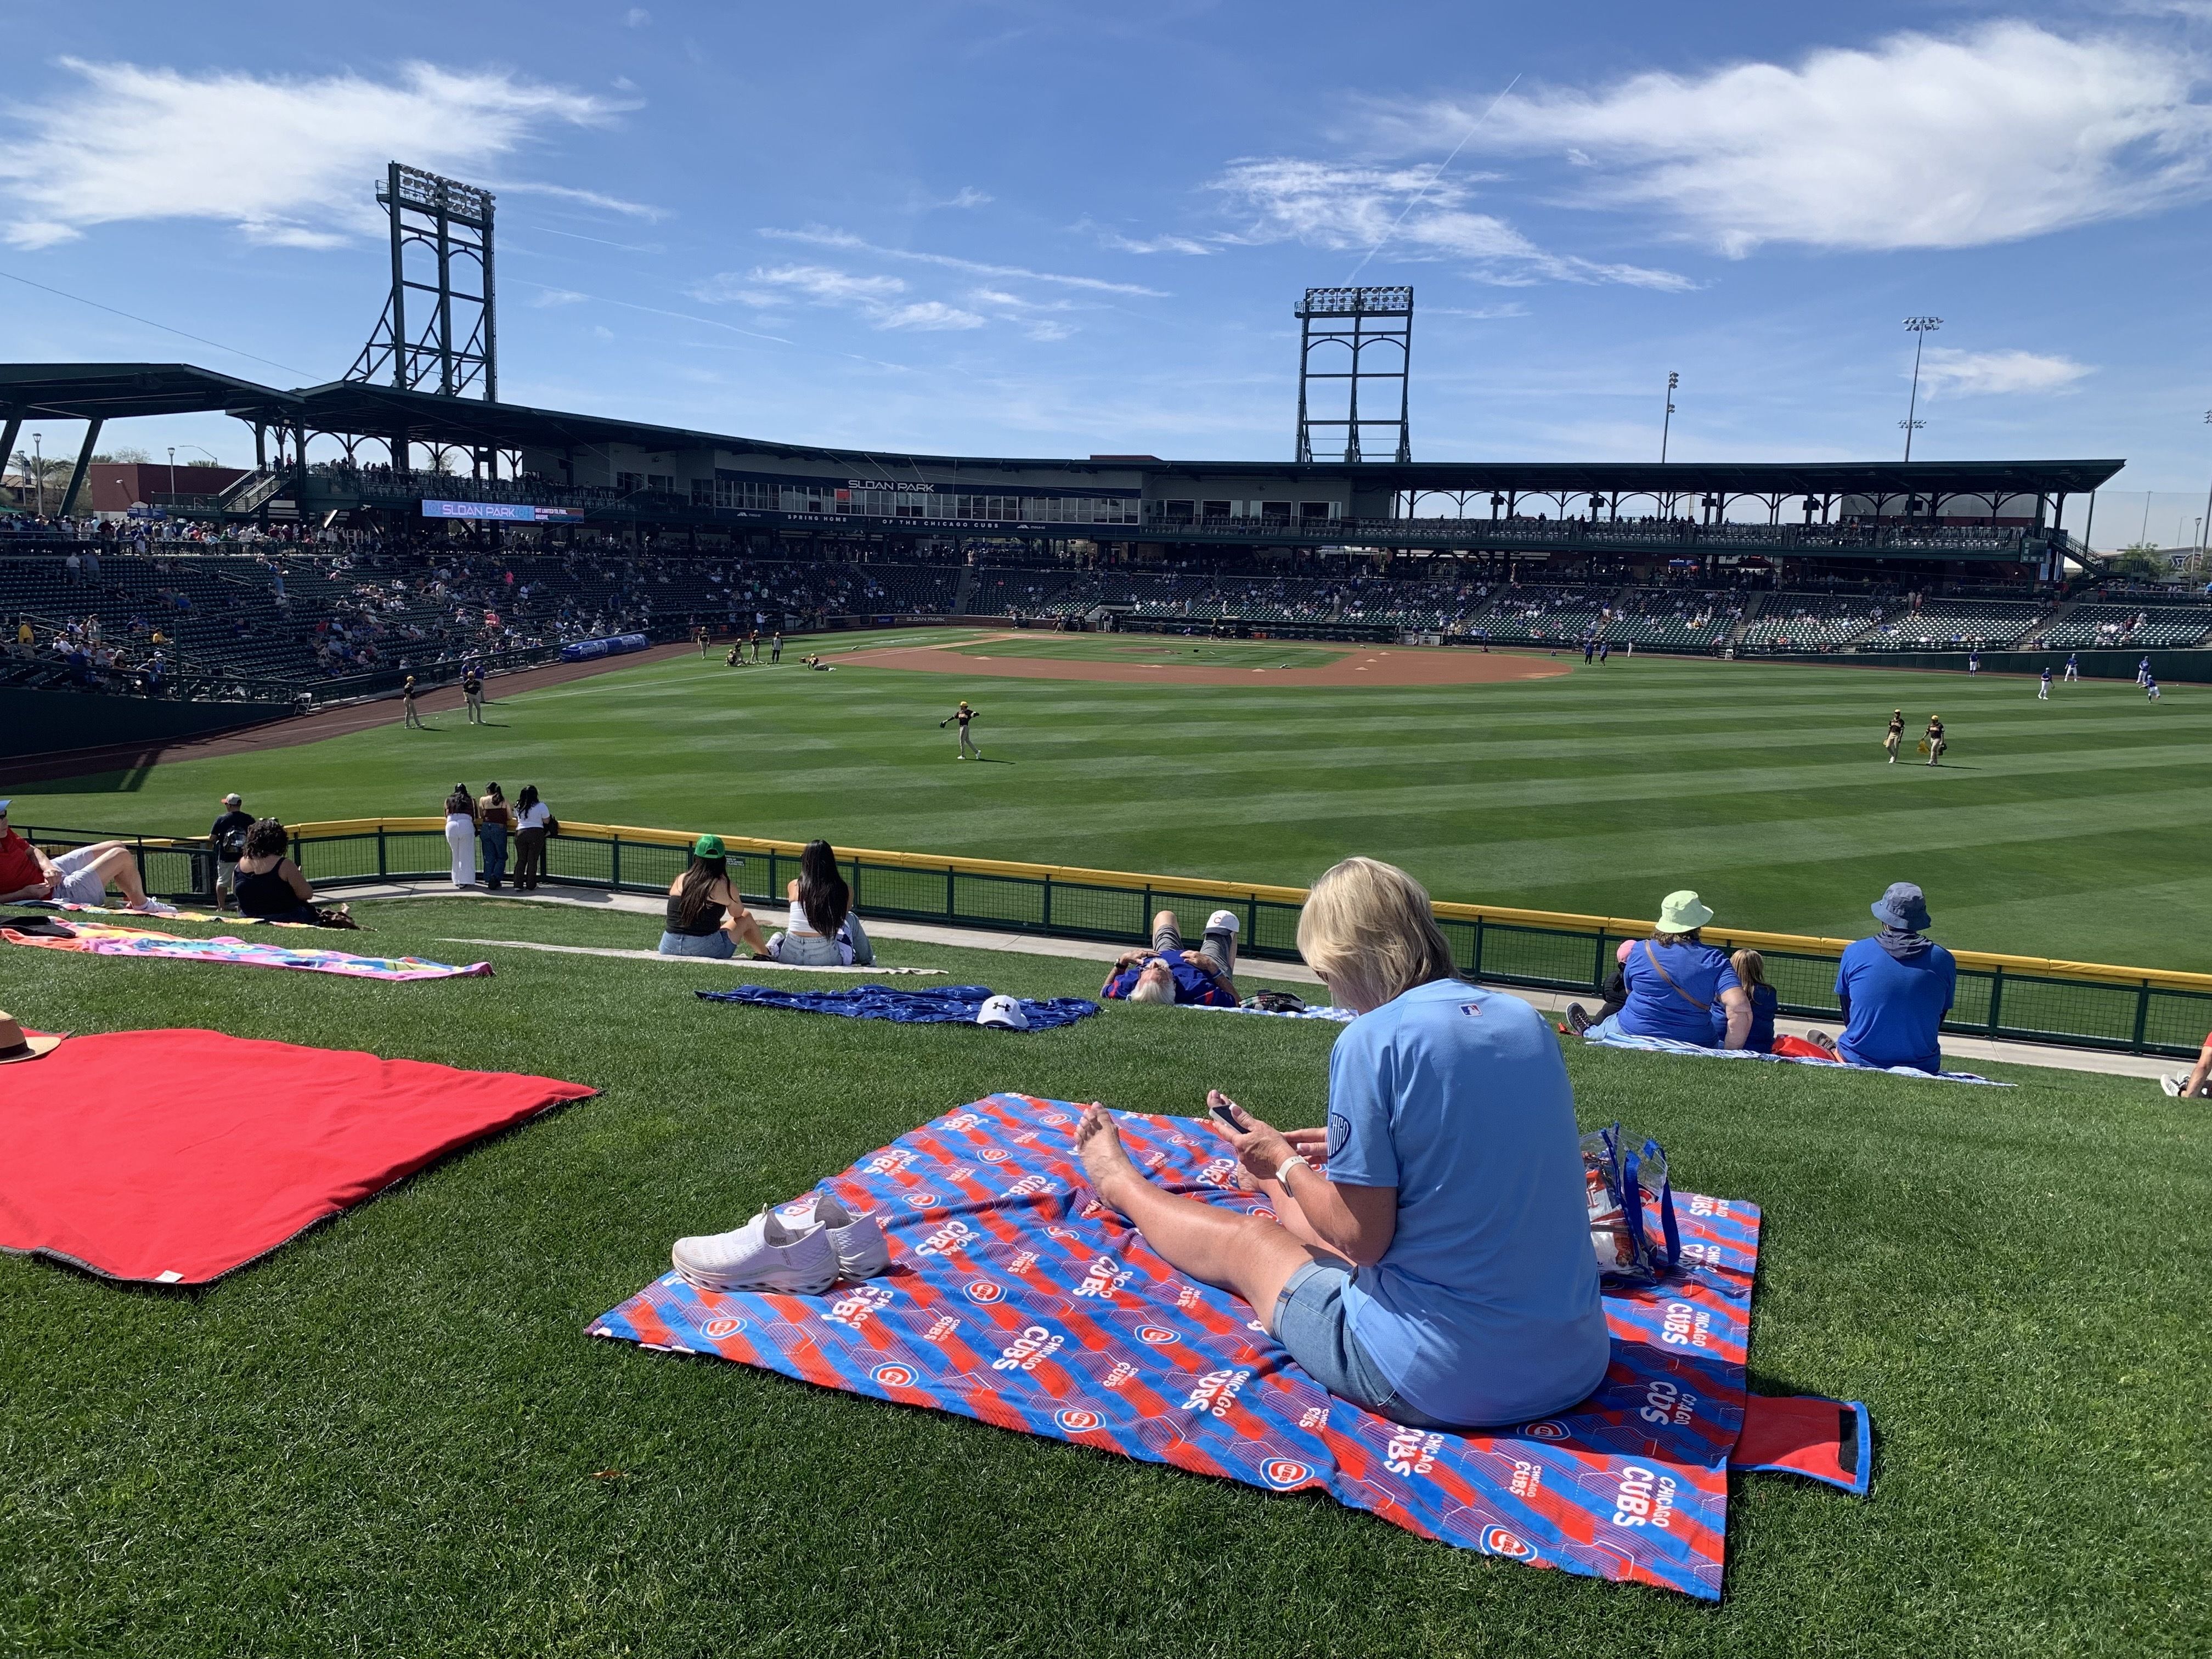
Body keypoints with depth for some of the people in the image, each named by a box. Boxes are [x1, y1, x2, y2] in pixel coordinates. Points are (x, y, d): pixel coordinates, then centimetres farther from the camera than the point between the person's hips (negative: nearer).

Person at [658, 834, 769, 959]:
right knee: (746, 917, 20)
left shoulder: (681, 880, 3)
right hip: (706, 949, -3)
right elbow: (737, 913, 12)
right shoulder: (724, 887, -7)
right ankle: (765, 954, 40)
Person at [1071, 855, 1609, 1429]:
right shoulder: (1525, 1019, 2)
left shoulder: (1373, 1039, -18)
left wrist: (1283, 1163, 3)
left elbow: (1361, 1238, -14)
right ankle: (1271, 1181, 68)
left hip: (1442, 1381, -6)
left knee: (1243, 1241, 22)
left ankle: (1121, 1184, 51)